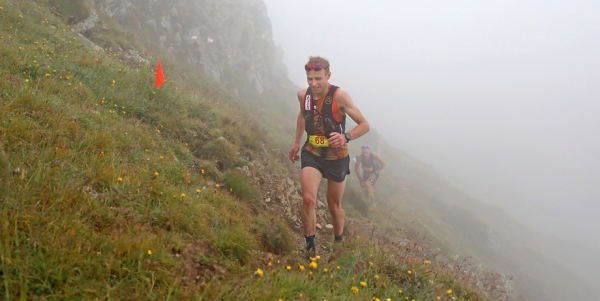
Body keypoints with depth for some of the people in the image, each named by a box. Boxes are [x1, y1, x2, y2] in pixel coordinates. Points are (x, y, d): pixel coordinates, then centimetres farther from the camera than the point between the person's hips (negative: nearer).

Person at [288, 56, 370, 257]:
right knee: (308, 199, -20)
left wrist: (346, 137, -35)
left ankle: (339, 244, 38)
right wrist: (296, 142, 18)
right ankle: (310, 246, -4)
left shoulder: (339, 96, -21)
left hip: (337, 157, -2)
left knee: (334, 206, 13)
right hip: (311, 154, 2)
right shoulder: (303, 95, -6)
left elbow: (365, 125, -17)